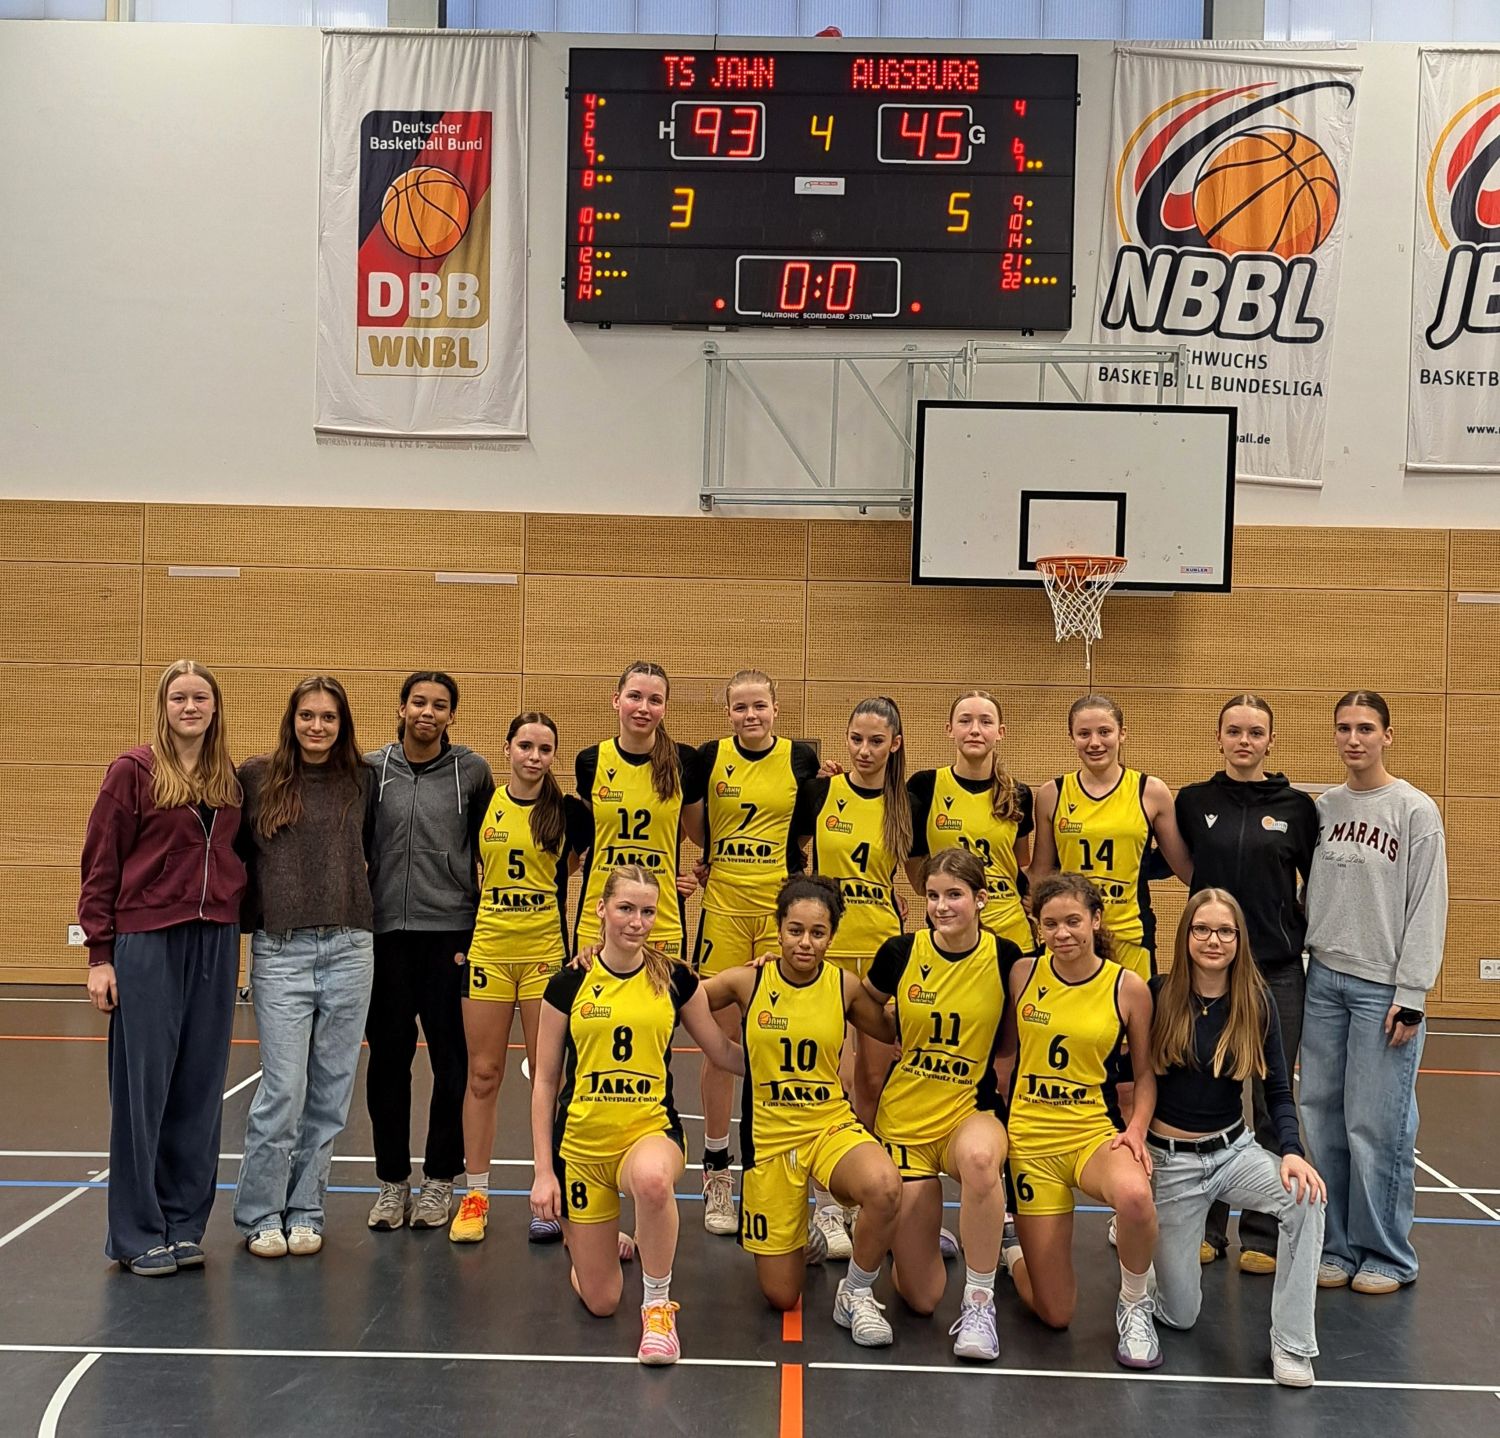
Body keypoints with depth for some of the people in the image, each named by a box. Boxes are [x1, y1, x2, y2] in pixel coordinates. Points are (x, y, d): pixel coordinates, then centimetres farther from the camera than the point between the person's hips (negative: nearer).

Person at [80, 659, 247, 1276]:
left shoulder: (230, 780, 10)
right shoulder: (133, 771, -3)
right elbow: (100, 867, -4)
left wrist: (234, 929, 7)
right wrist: (99, 954, -8)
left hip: (215, 943, 5)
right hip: (146, 944, -4)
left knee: (199, 1090, 9)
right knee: (143, 1087, 1)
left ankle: (184, 1225, 21)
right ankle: (138, 1234, 13)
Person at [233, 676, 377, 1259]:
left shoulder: (362, 781, 7)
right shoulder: (255, 777, 3)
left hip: (349, 948, 2)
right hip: (280, 952, -2)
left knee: (330, 1090, 7)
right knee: (284, 1090, -4)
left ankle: (304, 1211, 20)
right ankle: (260, 1215, 14)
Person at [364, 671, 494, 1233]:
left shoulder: (472, 771, 3)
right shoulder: (371, 768, 5)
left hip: (451, 930, -1)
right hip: (386, 932, 1)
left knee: (452, 1059, 3)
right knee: (388, 1056, 7)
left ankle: (439, 1179, 16)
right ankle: (392, 1180, 19)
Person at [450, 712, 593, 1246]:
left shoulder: (568, 811, -1)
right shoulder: (484, 805, 5)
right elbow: (469, 872, 13)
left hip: (546, 952, -2)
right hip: (488, 950, 2)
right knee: (482, 1075, 6)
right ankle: (475, 1195, 15)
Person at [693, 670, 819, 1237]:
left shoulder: (802, 759, 2)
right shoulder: (709, 757, 2)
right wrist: (710, 857, 3)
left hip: (781, 909, 0)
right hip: (723, 909, 0)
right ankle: (716, 1174, 15)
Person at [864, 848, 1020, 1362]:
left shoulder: (1005, 956, -7)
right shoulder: (900, 952, -6)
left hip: (971, 1111, -1)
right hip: (903, 1118, 1)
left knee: (980, 1157, -41)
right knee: (921, 1296, -1)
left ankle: (979, 1302, -20)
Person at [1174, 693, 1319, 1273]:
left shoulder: (1297, 806, 1)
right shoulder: (1193, 802, 2)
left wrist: (1310, 940, 3)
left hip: (1277, 971, 0)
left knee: (1272, 1102, 5)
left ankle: (1263, 1235, 17)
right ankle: (1204, 1227, 19)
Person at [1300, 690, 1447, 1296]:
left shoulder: (1416, 810, -4)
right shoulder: (1322, 807, 9)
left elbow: (1428, 909, -7)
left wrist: (1410, 995, -11)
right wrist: (1304, 960, 6)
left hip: (1383, 989, -4)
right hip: (1324, 980, 4)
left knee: (1378, 1126, -4)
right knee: (1324, 1120, 6)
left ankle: (1387, 1255, 11)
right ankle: (1338, 1246, 18)